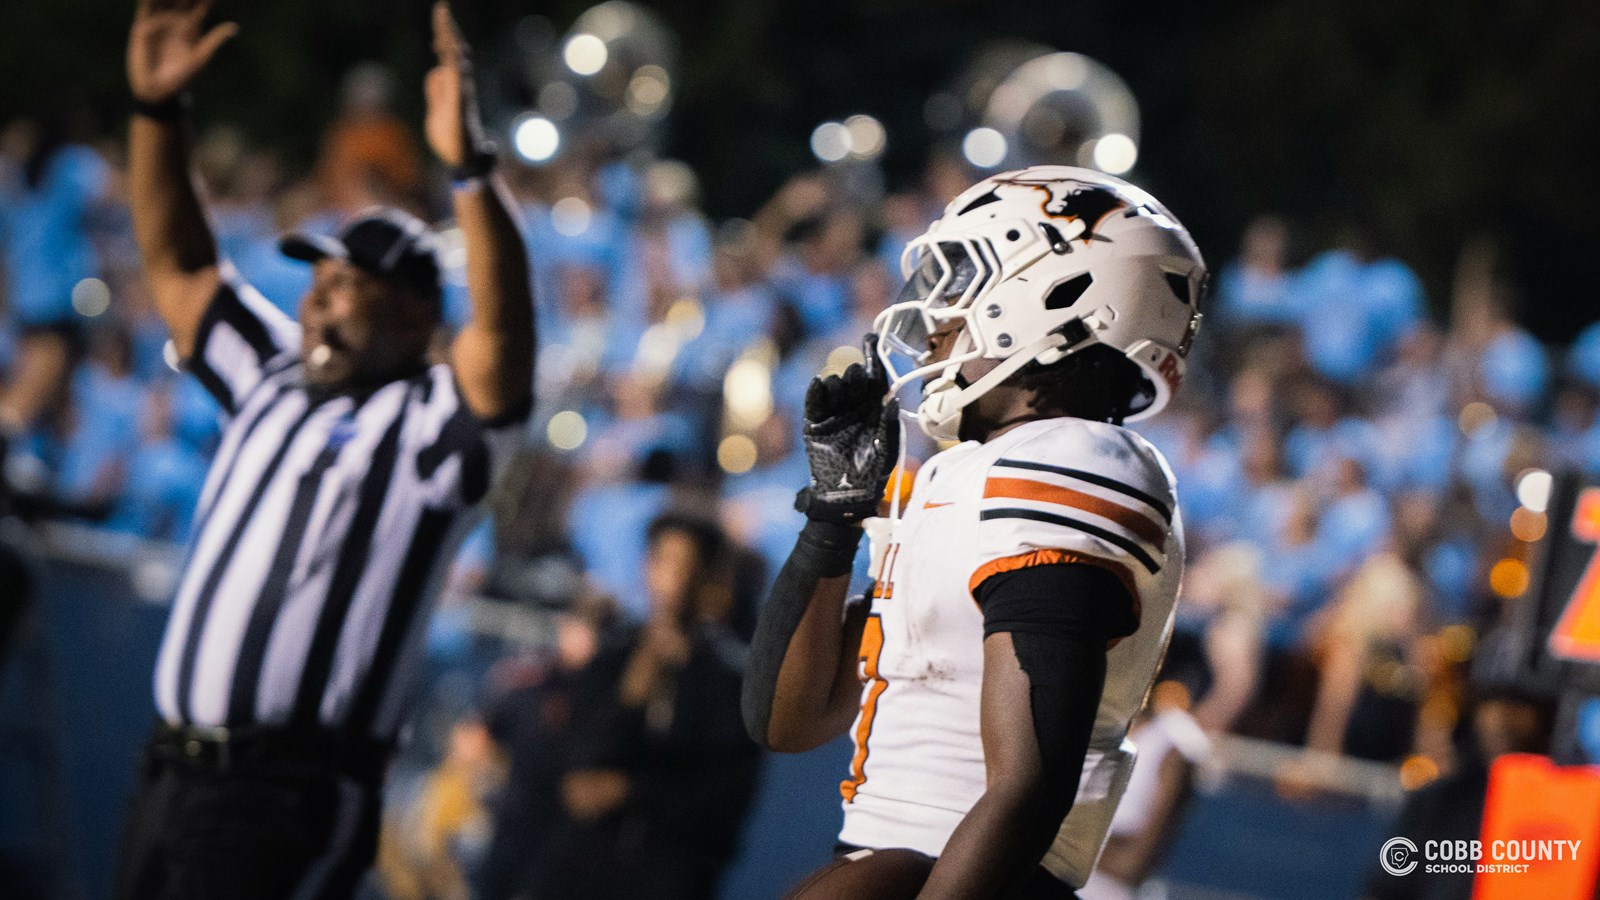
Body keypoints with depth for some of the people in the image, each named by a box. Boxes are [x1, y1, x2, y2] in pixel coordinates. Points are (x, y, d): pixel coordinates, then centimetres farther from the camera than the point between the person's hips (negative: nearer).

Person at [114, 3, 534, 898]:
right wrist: (157, 109, 12)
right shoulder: (274, 381, 18)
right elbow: (178, 265, 23)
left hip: (295, 792, -8)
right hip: (170, 777, 8)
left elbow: (504, 332, -22)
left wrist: (471, 170, -34)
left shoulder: (431, 424, -4)